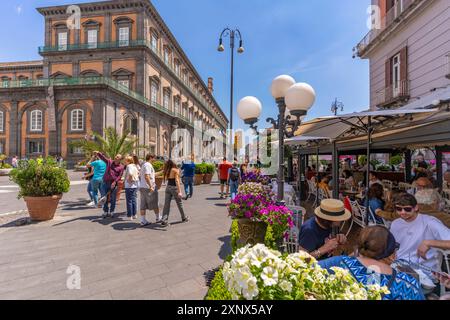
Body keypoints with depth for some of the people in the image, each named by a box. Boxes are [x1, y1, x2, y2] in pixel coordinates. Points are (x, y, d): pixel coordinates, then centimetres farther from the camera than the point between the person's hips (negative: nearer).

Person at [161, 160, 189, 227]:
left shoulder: (167, 170, 6)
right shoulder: (176, 170, -11)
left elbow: (166, 179, 12)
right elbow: (177, 181, -20)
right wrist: (179, 191, -25)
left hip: (168, 187, 5)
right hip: (174, 187, -5)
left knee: (166, 204, 4)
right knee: (179, 203, 11)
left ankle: (164, 221, 0)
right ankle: (184, 218, 29)